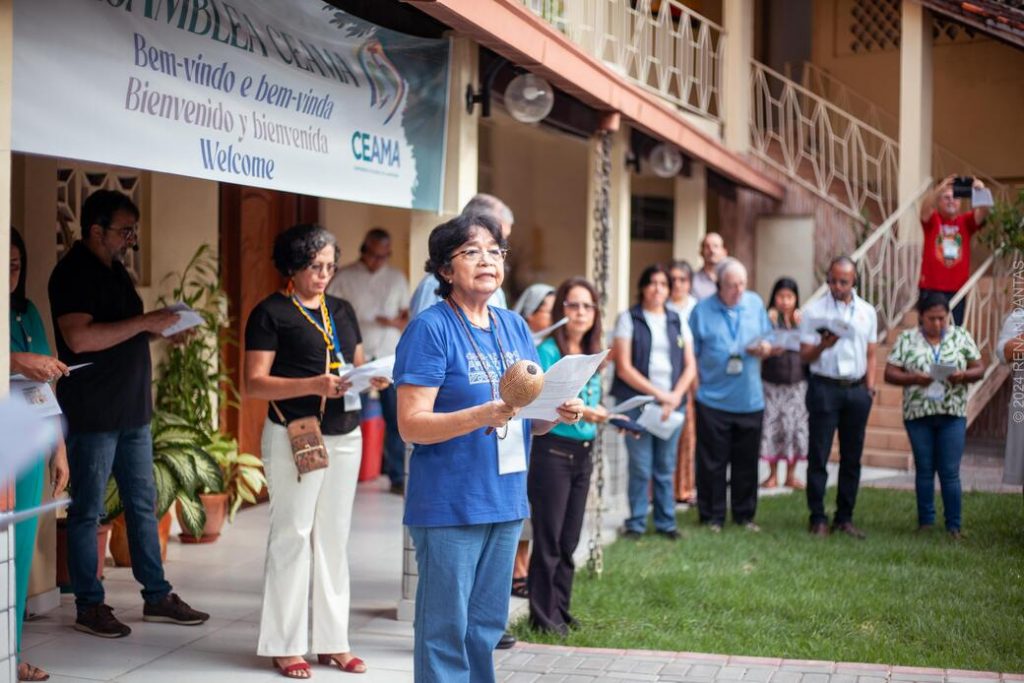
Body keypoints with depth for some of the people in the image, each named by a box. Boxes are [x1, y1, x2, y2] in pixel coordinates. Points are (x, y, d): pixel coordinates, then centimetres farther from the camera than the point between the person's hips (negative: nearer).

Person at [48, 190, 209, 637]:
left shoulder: (115, 269, 14)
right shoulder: (72, 274, -13)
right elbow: (80, 337, -26)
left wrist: (161, 331, 8)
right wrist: (145, 322, -23)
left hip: (131, 411, 9)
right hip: (92, 413, -9)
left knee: (142, 504, 12)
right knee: (87, 511, 2)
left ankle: (157, 597, 20)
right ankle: (89, 606, 11)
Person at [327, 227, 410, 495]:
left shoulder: (397, 278, 9)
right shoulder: (344, 277, 1)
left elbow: (409, 319, 11)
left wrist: (395, 322, -11)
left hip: (389, 357, 2)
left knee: (395, 418, -1)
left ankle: (397, 477, 6)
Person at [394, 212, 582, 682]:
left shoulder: (515, 327, 12)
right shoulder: (431, 329, -9)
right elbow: (411, 424, -15)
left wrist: (558, 413, -6)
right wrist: (483, 416, -27)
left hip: (505, 501, 7)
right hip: (449, 504, -7)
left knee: (486, 626, 15)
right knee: (445, 629, -1)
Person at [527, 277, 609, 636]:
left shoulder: (591, 355, 12)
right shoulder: (548, 351, -10)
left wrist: (609, 418, 3)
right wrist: (580, 412, -27)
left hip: (583, 454, 7)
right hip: (552, 449, -7)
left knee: (569, 539, 13)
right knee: (549, 539, -1)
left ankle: (560, 609, 23)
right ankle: (543, 615, 8)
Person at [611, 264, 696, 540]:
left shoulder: (677, 322, 13)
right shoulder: (629, 319, 2)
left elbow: (690, 367, 9)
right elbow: (624, 368, -6)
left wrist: (675, 396, -8)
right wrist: (658, 393, -12)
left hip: (671, 403, 3)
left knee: (666, 468, 6)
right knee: (640, 467, -3)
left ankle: (666, 522, 15)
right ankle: (636, 523, 8)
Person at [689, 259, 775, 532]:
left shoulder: (755, 304, 7)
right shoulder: (702, 310, -1)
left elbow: (768, 344, 13)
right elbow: (692, 355, 0)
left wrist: (764, 349, -10)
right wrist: (693, 388, -5)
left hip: (750, 400, 3)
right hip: (713, 400, -3)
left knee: (747, 462, 9)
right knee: (712, 463, 2)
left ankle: (744, 514, 21)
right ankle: (712, 517, 12)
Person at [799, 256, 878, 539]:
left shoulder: (867, 312, 11)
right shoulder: (814, 311, 0)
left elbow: (871, 354, 16)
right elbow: (805, 355, -2)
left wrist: (870, 387, 5)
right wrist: (822, 345, -21)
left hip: (857, 390, 3)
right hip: (824, 387, -3)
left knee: (852, 457, 6)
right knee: (818, 456, -3)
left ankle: (844, 518, 14)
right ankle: (818, 518, 2)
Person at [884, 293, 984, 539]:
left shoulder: (961, 337, 6)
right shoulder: (907, 340, 3)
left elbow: (979, 369, 7)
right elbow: (889, 373, 0)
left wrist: (964, 375, -14)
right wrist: (913, 379, -17)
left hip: (953, 414, 0)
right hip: (918, 414, 0)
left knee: (950, 472, -1)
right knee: (924, 470, 7)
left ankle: (954, 526, 5)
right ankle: (925, 523, 15)